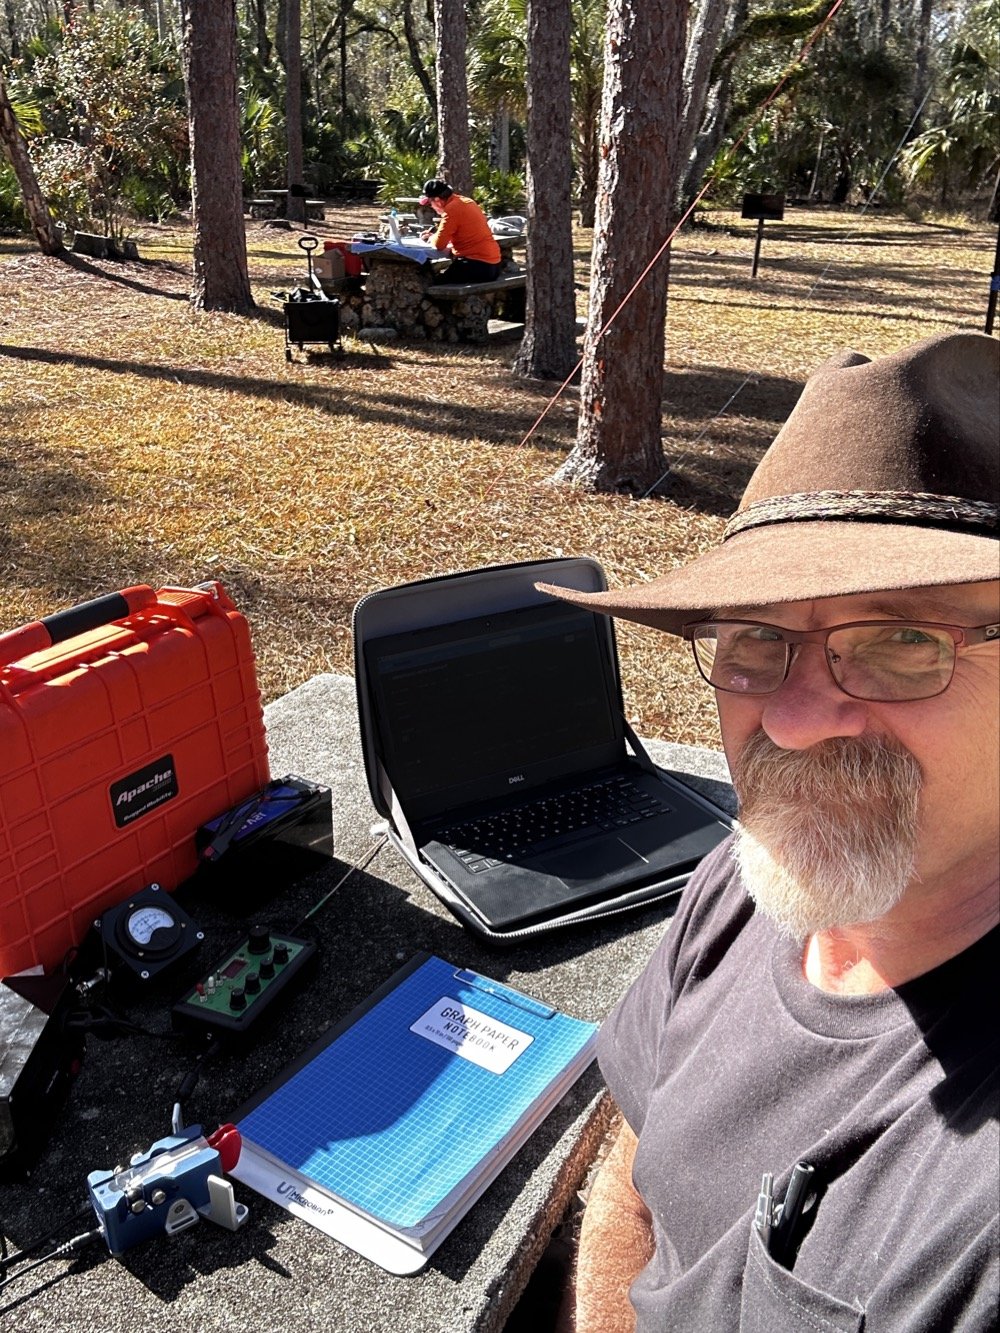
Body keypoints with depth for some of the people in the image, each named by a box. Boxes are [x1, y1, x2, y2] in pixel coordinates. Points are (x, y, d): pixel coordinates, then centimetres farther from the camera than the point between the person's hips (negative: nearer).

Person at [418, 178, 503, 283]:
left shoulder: (452, 208, -14)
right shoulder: (465, 201, 13)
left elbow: (439, 244, -14)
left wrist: (432, 237, 8)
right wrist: (435, 234, 18)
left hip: (479, 266, -10)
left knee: (434, 279, -7)